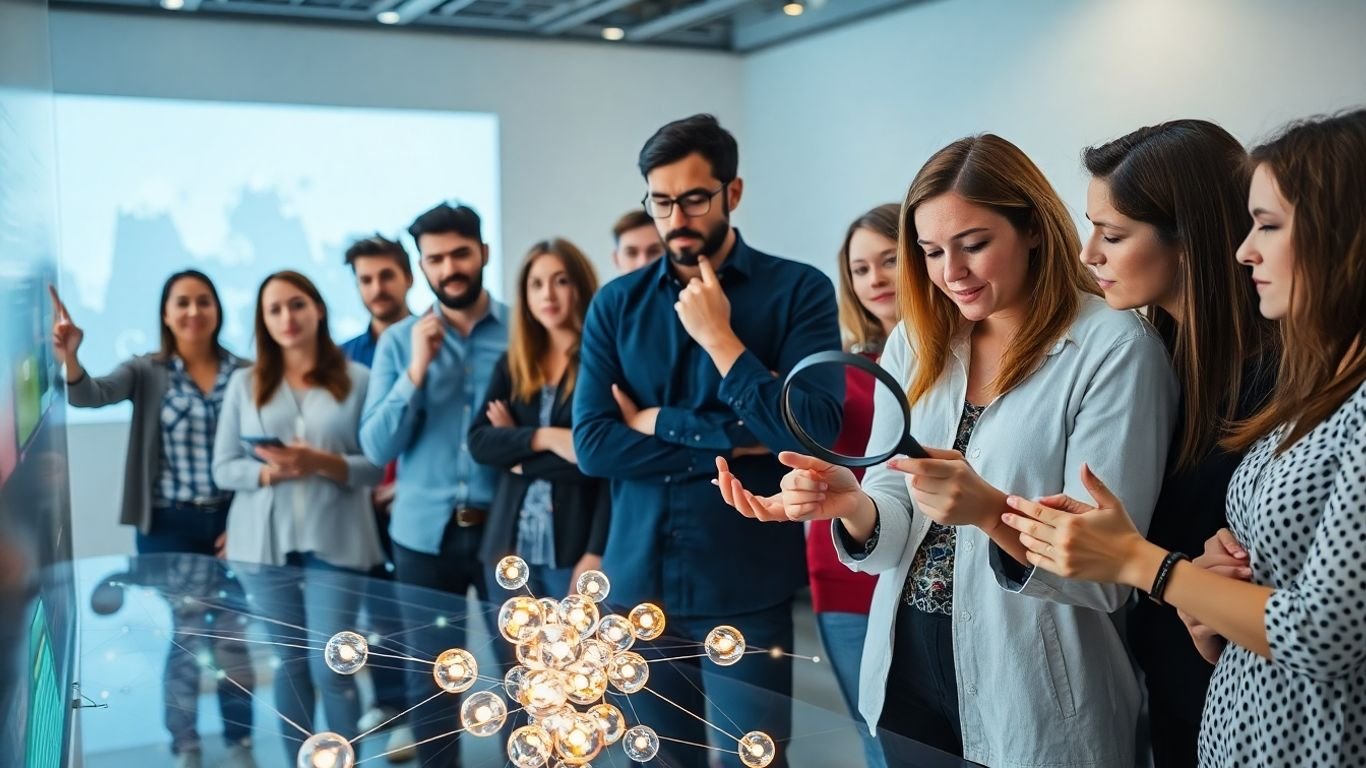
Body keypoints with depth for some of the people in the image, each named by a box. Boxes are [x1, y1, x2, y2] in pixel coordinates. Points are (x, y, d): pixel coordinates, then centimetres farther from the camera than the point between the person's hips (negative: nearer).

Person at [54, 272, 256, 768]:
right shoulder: (146, 373, -2)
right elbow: (92, 395, -21)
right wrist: (70, 358, -42)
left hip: (232, 522, 1)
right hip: (169, 526, -1)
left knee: (235, 638, 9)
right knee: (182, 640, 7)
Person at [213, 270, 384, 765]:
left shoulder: (357, 379, 0)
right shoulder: (245, 383, 7)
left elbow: (376, 466, -3)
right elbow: (223, 468, 4)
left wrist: (322, 463, -19)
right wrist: (270, 472, -14)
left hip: (335, 543, -2)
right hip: (266, 543, 2)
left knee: (331, 670, -3)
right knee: (290, 666, 11)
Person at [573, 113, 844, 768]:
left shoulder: (799, 291, -5)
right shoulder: (616, 304, 4)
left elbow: (812, 433, -16)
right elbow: (592, 443, -6)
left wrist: (718, 336, -14)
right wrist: (729, 442, -13)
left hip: (745, 586, -3)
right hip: (637, 581, 3)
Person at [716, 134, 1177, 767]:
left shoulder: (1114, 347, -13)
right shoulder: (915, 342, 4)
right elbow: (893, 533, 2)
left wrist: (991, 512, -31)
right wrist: (852, 505, -20)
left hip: (1031, 703, -4)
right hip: (905, 675, 5)